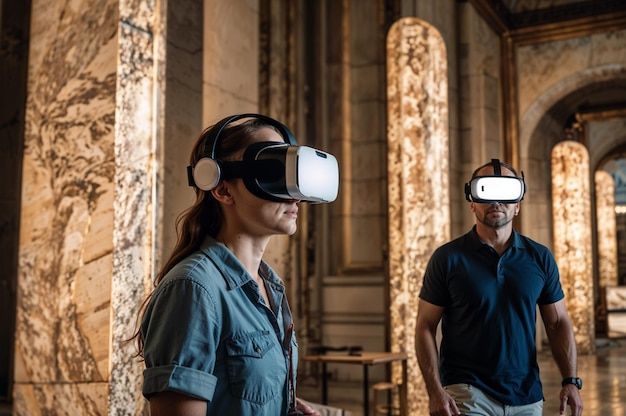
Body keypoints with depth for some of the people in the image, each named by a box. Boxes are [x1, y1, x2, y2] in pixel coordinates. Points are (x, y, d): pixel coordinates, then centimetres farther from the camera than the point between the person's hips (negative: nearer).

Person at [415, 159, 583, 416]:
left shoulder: (540, 258, 4)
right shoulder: (448, 258, -5)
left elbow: (558, 323, 9)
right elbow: (425, 326, -5)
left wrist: (571, 381, -2)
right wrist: (435, 391, -13)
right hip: (467, 393, -3)